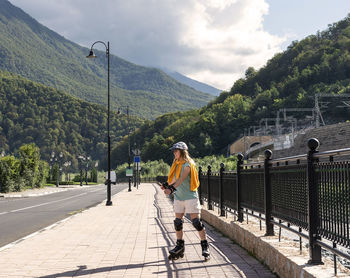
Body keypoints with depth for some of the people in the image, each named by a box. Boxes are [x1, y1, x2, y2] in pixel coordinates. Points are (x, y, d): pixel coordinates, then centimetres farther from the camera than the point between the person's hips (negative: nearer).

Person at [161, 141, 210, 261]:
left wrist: (172, 188, -37)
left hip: (190, 196, -7)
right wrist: (167, 184, 4)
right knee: (177, 222, 8)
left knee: (196, 221, -9)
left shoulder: (188, 164, -11)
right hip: (178, 197, 7)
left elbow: (181, 179, -24)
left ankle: (205, 246, -1)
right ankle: (180, 246, 19)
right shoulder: (176, 164, 13)